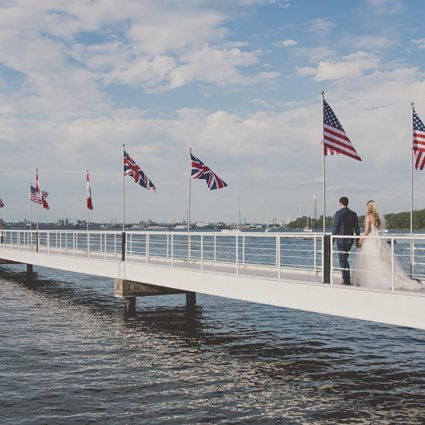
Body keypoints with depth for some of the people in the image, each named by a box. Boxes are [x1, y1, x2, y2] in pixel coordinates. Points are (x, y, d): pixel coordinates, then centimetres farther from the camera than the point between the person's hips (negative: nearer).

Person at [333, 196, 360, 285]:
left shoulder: (339, 213, -9)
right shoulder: (353, 214, 8)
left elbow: (336, 227, -13)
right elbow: (357, 228, 9)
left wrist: (332, 240, -7)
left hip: (341, 240, -6)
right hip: (350, 240, 6)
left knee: (343, 260, 0)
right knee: (344, 259, 19)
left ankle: (346, 280, -1)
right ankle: (347, 279, 20)